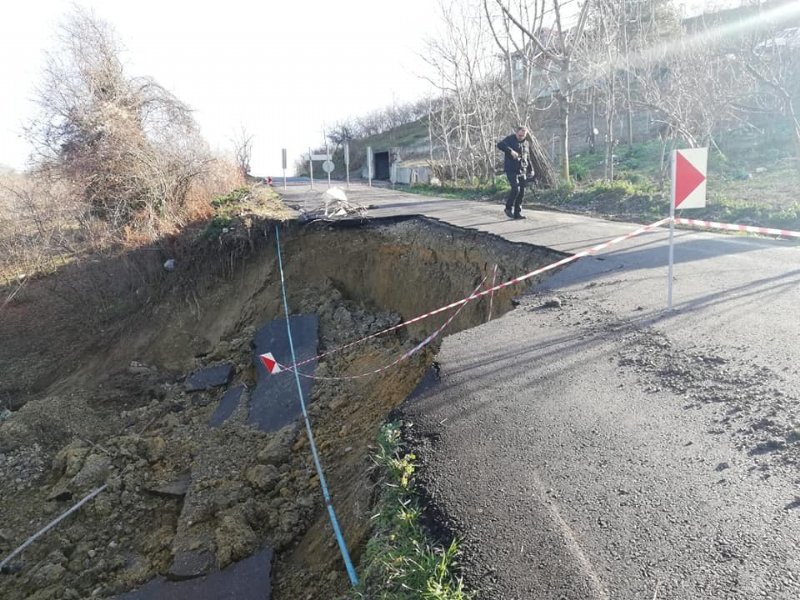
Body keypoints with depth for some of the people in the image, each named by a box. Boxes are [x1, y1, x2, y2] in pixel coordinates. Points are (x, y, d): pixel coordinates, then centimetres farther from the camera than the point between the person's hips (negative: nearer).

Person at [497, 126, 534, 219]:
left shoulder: (526, 143, 15)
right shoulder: (510, 139, -5)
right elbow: (500, 145, -24)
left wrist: (530, 169, 19)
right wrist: (511, 151, -35)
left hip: (522, 171, 6)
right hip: (511, 170, -6)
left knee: (521, 192, 3)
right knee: (516, 188, -19)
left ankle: (517, 213, 11)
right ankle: (508, 208, 0)